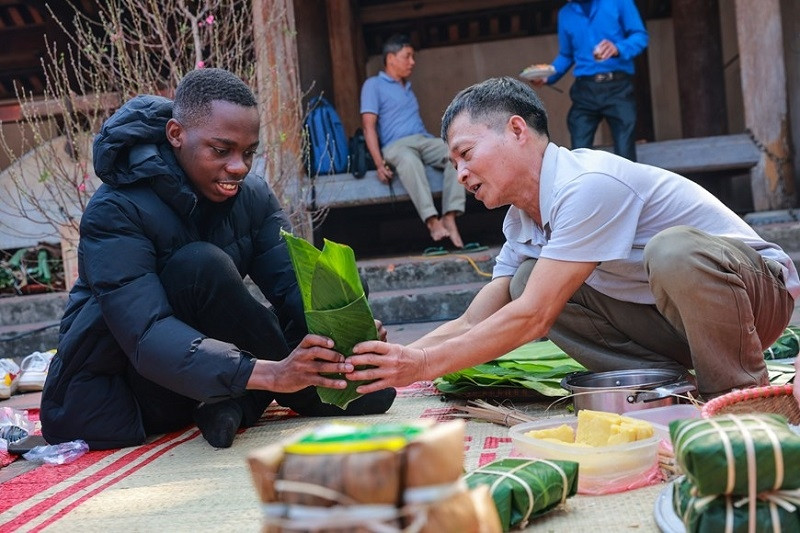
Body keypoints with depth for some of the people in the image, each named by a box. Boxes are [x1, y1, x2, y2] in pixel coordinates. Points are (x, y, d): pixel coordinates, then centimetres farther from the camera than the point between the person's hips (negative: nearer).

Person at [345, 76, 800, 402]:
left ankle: (743, 394, -16)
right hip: (669, 317, 8)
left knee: (675, 250, -40)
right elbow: (471, 326, 2)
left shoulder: (588, 185, -26)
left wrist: (422, 366, -26)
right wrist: (394, 359, -12)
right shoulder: (522, 223, 2)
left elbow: (533, 318, -29)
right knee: (526, 280, -4)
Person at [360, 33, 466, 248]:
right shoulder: (373, 85, 8)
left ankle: (449, 217, -38)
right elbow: (369, 126, -3)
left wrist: (437, 143, 15)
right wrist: (379, 162, -18)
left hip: (423, 140, 6)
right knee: (409, 160, -43)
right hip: (396, 145, -6)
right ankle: (433, 222, -52)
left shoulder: (407, 86, 31)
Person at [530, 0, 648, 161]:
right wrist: (547, 76, 3)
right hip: (584, 90, 3)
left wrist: (618, 48, -20)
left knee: (624, 157, -10)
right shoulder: (565, 14, 17)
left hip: (618, 87, -3)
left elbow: (640, 36, 1)